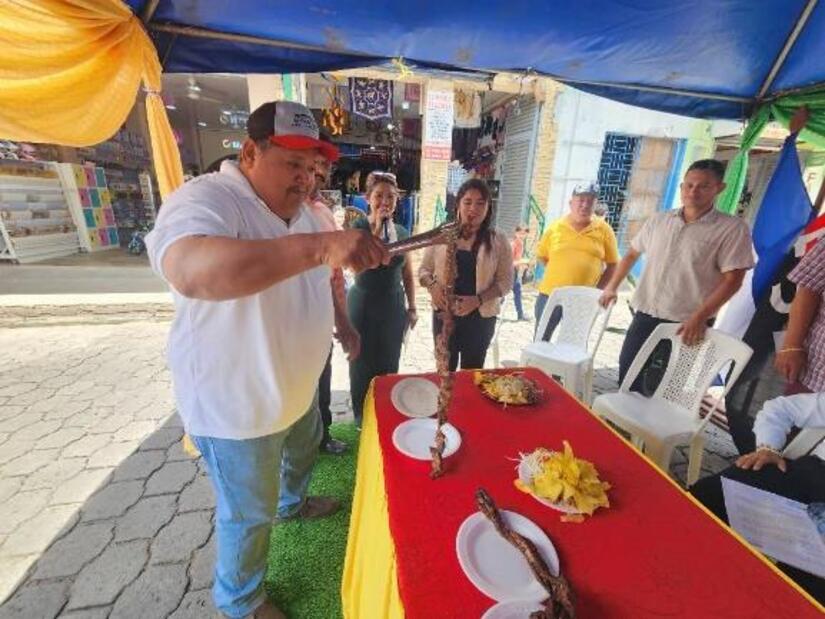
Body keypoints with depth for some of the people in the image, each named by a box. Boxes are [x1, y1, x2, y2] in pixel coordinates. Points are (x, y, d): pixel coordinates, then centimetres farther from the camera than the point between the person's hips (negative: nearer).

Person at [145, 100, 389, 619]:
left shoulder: (298, 208, 4)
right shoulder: (207, 199, -24)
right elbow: (191, 272, -47)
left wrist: (340, 323, 15)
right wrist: (320, 245, -54)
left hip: (298, 385, 8)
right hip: (236, 400, -8)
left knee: (303, 453, 33)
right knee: (249, 512, 15)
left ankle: (292, 502, 66)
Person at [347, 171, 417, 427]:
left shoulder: (402, 232, 4)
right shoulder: (358, 227, -8)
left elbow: (407, 274, 11)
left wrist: (412, 307, 9)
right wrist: (377, 228, -23)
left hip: (394, 306, 4)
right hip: (364, 305, -3)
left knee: (389, 364, 14)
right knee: (362, 365, 10)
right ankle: (362, 418, 31)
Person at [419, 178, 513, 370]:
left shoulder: (498, 241, -3)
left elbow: (505, 281, -4)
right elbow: (424, 270, 5)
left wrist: (478, 300, -18)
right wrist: (432, 286, -16)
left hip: (480, 317, 0)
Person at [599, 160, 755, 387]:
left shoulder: (733, 228, -6)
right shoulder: (658, 220, 7)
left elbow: (732, 280, -10)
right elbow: (632, 253, 18)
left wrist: (700, 317, -19)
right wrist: (612, 287, 14)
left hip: (686, 323, -4)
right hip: (645, 314, 4)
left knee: (657, 386, 2)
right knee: (627, 372, 10)